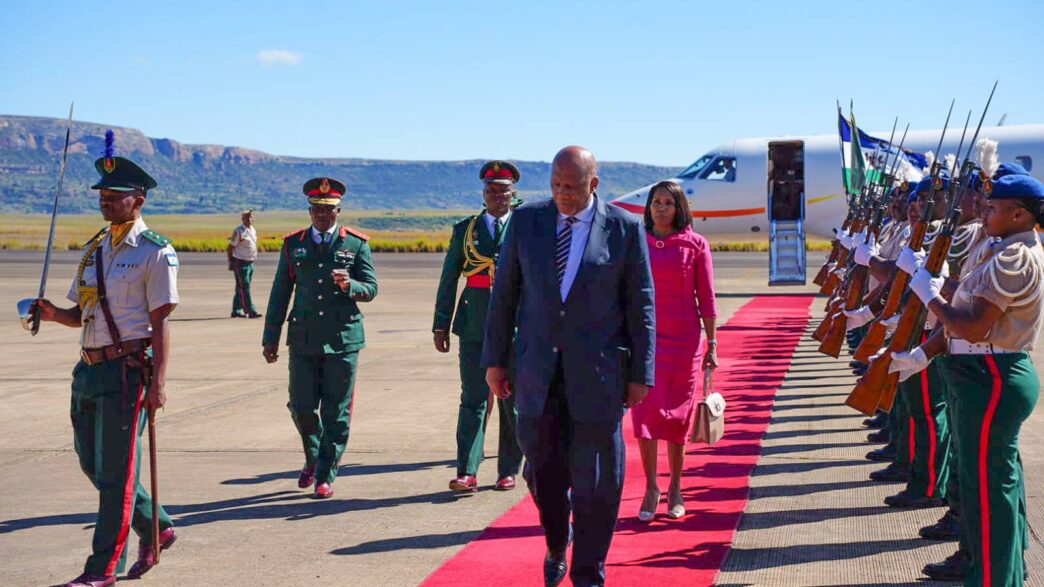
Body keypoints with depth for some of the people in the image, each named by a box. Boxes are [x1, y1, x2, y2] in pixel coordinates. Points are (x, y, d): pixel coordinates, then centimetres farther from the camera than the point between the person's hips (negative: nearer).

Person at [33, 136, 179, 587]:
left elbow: (160, 323, -10)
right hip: (90, 367, 8)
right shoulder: (93, 250, 15)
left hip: (128, 368, -8)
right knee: (92, 462, 14)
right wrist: (54, 314, -2)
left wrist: (158, 381, -15)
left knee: (116, 469, -3)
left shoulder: (155, 252, -7)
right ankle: (156, 529, 31)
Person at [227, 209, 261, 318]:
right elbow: (230, 248, -10)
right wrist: (230, 263, -12)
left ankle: (236, 311, 20)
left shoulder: (253, 230, 11)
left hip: (250, 263, 8)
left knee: (241, 289, 13)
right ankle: (251, 312, -12)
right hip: (240, 262, -8)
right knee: (244, 288, -8)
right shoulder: (239, 231, -12)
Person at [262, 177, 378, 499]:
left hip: (343, 339, -2)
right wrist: (271, 337, 9)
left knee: (336, 411, 0)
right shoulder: (293, 244, 8)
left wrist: (350, 286, -22)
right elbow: (280, 292, 11)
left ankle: (325, 476, 10)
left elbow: (371, 288, 1)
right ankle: (313, 457, 30)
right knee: (301, 406, 3)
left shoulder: (356, 244, 3)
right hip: (303, 338, 2)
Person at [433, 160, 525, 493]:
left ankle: (508, 470, 17)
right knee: (473, 399, -5)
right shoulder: (465, 230, 11)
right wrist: (441, 325, 6)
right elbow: (448, 281, 10)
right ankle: (467, 473, -9)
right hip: (474, 328, 0)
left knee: (512, 402, 6)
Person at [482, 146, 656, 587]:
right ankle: (557, 546, 38)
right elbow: (504, 293, 7)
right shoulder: (526, 220, 2)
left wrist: (640, 374, -2)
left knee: (595, 481, 2)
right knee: (542, 470, 10)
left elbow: (641, 305, -1)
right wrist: (495, 359, 6)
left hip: (597, 374, -2)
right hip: (538, 372, 2)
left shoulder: (624, 228, -4)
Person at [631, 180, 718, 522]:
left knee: (677, 415, 6)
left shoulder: (695, 245, 1)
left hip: (683, 340, -1)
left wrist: (712, 344, 0)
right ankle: (651, 488, 3)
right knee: (645, 411, -6)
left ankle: (675, 488, 17)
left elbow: (706, 298, 2)